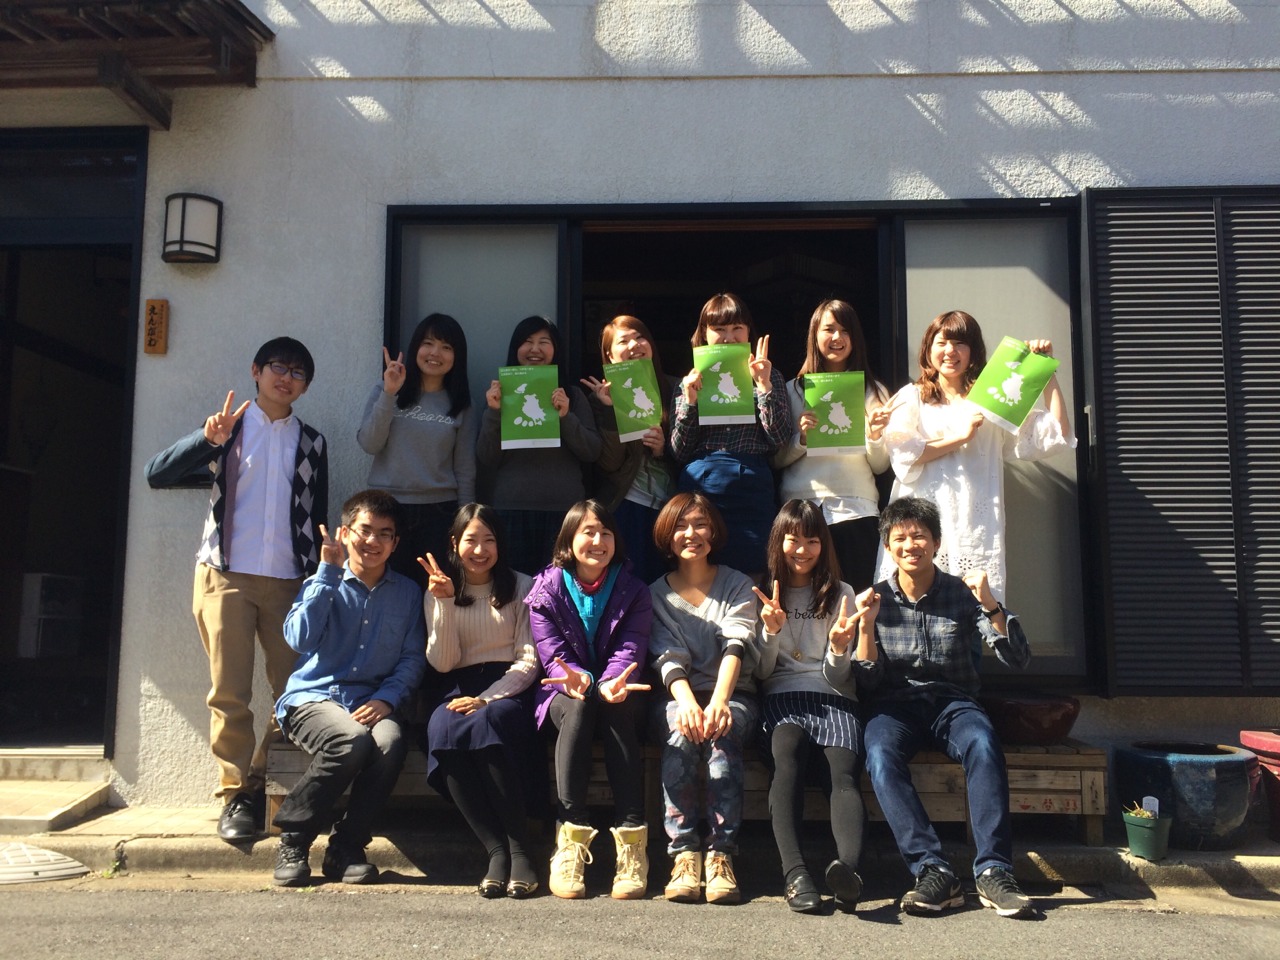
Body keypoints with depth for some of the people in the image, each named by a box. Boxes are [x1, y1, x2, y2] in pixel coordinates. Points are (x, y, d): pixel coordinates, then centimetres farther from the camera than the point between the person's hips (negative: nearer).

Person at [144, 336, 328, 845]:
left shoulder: (312, 442, 15)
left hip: (290, 580, 2)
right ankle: (236, 795, 8)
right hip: (226, 575, -2)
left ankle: (260, 783, 16)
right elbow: (157, 473, -2)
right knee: (230, 694, -3)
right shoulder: (227, 427, 9)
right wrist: (208, 439, -17)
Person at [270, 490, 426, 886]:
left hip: (371, 703, 2)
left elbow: (412, 658, 7)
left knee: (391, 742, -33)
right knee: (354, 741, -35)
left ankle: (346, 847, -13)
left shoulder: (406, 592, 14)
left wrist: (387, 698, -11)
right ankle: (293, 838, -12)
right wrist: (328, 572, -8)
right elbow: (300, 638, -9)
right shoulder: (324, 584, 9)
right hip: (312, 697, -2)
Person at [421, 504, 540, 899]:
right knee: (443, 729, -33)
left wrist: (486, 699, -15)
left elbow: (529, 661, 0)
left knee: (486, 723, -36)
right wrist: (445, 602, -10)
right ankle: (497, 851, -29)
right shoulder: (438, 591, 12)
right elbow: (442, 663, 1)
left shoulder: (521, 587, 7)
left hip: (508, 689, -2)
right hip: (458, 690, 2)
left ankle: (519, 849, -28)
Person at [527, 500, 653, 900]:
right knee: (578, 707, -35)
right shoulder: (547, 589, 2)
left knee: (618, 710, -34)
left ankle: (631, 844, -36)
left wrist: (612, 683, -32)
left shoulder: (633, 591, 4)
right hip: (565, 694, 0)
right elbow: (552, 654, -7)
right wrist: (575, 679, -31)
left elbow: (630, 649, -9)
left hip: (618, 700, 1)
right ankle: (570, 844, -37)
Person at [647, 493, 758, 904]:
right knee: (682, 730, -33)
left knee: (721, 732, -34)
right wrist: (687, 701, -27)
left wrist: (718, 701, -29)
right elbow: (668, 656, -4)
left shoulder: (738, 585, 9)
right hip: (678, 696, 1)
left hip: (732, 695, 0)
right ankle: (684, 852, -30)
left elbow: (736, 646, -9)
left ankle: (721, 853, -32)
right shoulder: (657, 594, 12)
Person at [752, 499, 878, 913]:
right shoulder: (764, 594, 17)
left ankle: (849, 868, -54)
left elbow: (841, 679, 12)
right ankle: (795, 874, -49)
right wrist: (771, 632, -7)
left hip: (833, 697, 1)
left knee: (844, 770, -31)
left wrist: (840, 649, -10)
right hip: (782, 696, -1)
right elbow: (761, 672, 12)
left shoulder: (840, 595, 17)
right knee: (788, 758, -35)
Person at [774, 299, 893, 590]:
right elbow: (776, 460, 6)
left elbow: (880, 466, 9)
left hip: (856, 509, 0)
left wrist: (875, 435, -9)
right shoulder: (794, 390, 8)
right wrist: (801, 438, -11)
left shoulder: (874, 391, 10)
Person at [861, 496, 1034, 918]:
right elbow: (868, 681, 2)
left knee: (984, 745, -34)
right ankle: (933, 871, -34)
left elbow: (1019, 660, -4)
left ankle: (994, 871, -33)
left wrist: (991, 606, -18)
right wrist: (866, 627, -13)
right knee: (881, 757, -34)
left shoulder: (964, 594, 5)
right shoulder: (876, 599, 7)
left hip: (952, 701, 0)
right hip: (894, 702, 0)